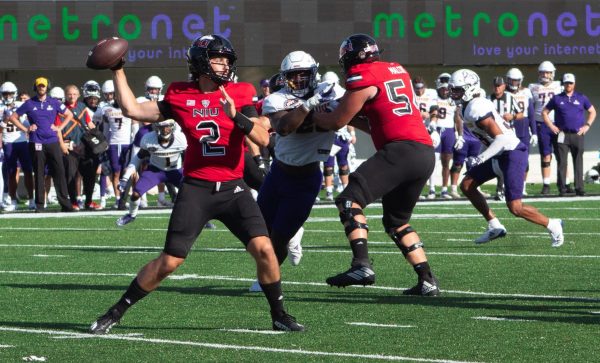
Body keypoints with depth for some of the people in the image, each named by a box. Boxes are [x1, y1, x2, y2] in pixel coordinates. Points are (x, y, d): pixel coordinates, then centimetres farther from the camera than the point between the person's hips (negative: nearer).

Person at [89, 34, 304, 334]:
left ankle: (279, 315, 5)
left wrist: (236, 116, -23)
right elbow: (132, 110, 2)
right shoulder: (180, 97, 2)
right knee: (169, 262, -3)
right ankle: (116, 312, 12)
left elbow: (263, 140, -8)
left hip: (233, 189, 1)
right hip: (196, 189, -1)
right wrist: (117, 70, 4)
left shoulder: (239, 95, 1)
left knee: (263, 249, -14)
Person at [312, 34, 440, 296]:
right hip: (426, 154, 8)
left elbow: (337, 122, 5)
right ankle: (427, 281, 16)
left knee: (350, 199, -12)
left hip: (401, 150, -8)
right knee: (397, 221, 21)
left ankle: (362, 265, -28)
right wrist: (351, 117, 26)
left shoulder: (363, 79, -2)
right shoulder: (397, 71, 22)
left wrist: (308, 113, 21)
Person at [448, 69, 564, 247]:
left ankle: (552, 226, 6)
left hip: (512, 154, -11)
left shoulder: (476, 109, -21)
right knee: (466, 185, 10)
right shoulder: (470, 106, 10)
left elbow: (500, 138, -26)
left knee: (515, 207, -14)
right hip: (500, 156, 11)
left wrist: (480, 158, -27)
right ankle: (494, 227, 14)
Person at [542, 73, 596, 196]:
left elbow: (592, 111, 18)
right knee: (562, 162, -3)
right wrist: (551, 126, 1)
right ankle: (562, 188, 0)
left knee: (578, 162, 0)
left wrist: (587, 125, 6)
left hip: (578, 134, 1)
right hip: (562, 135, -1)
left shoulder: (581, 98, 10)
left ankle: (579, 188, 2)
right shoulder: (557, 98, 7)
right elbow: (544, 112, 12)